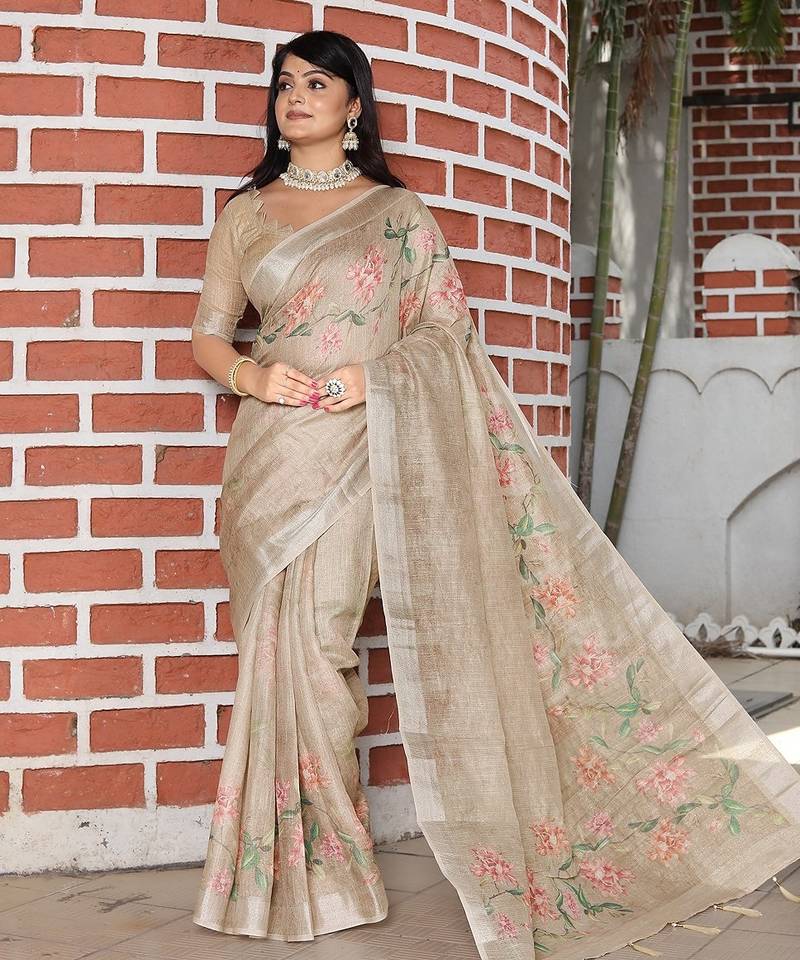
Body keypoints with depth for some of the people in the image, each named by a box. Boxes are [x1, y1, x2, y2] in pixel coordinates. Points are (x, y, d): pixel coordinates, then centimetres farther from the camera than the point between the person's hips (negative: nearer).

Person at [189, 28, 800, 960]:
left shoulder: (396, 209, 8)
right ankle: (303, 876, 12)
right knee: (278, 646, 1)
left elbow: (447, 325, 5)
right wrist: (251, 374, -9)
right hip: (270, 452, 3)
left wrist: (374, 374, -12)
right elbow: (207, 333, 12)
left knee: (310, 637, -12)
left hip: (358, 446, -3)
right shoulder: (245, 213, 15)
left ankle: (317, 866, 2)